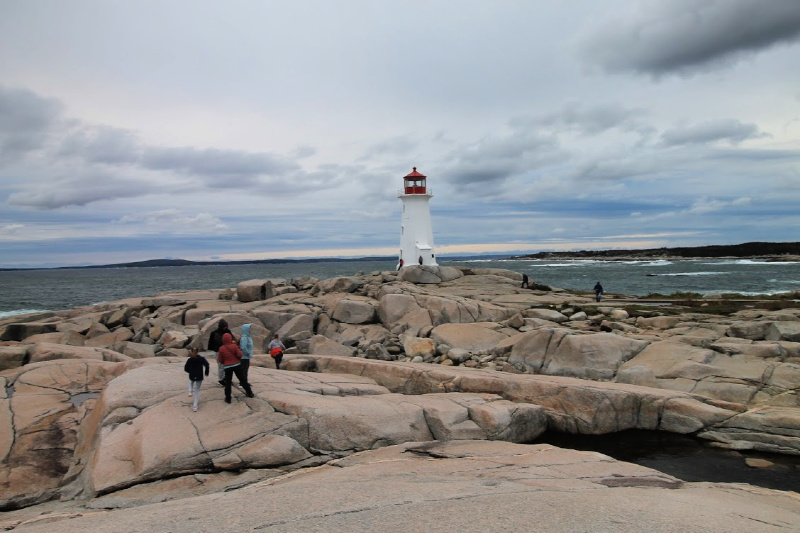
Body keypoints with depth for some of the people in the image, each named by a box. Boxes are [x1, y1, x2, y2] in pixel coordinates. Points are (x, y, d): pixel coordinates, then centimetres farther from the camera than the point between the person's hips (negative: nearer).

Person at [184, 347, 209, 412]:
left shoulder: (189, 360, -4)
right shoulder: (201, 358, -6)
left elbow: (186, 369, 0)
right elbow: (207, 365, -13)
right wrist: (206, 372, 3)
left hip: (192, 376, 1)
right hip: (199, 377, -1)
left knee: (191, 381, 40)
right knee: (197, 390, 9)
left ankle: (190, 391, 19)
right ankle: (195, 405, 4)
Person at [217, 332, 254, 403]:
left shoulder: (221, 348, -5)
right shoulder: (234, 346, -8)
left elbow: (220, 360, -2)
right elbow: (239, 355, -13)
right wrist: (240, 350, 7)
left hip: (227, 366, -1)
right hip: (237, 365, 1)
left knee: (227, 382, 6)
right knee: (242, 379, 12)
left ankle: (228, 398, 3)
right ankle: (249, 393, 21)